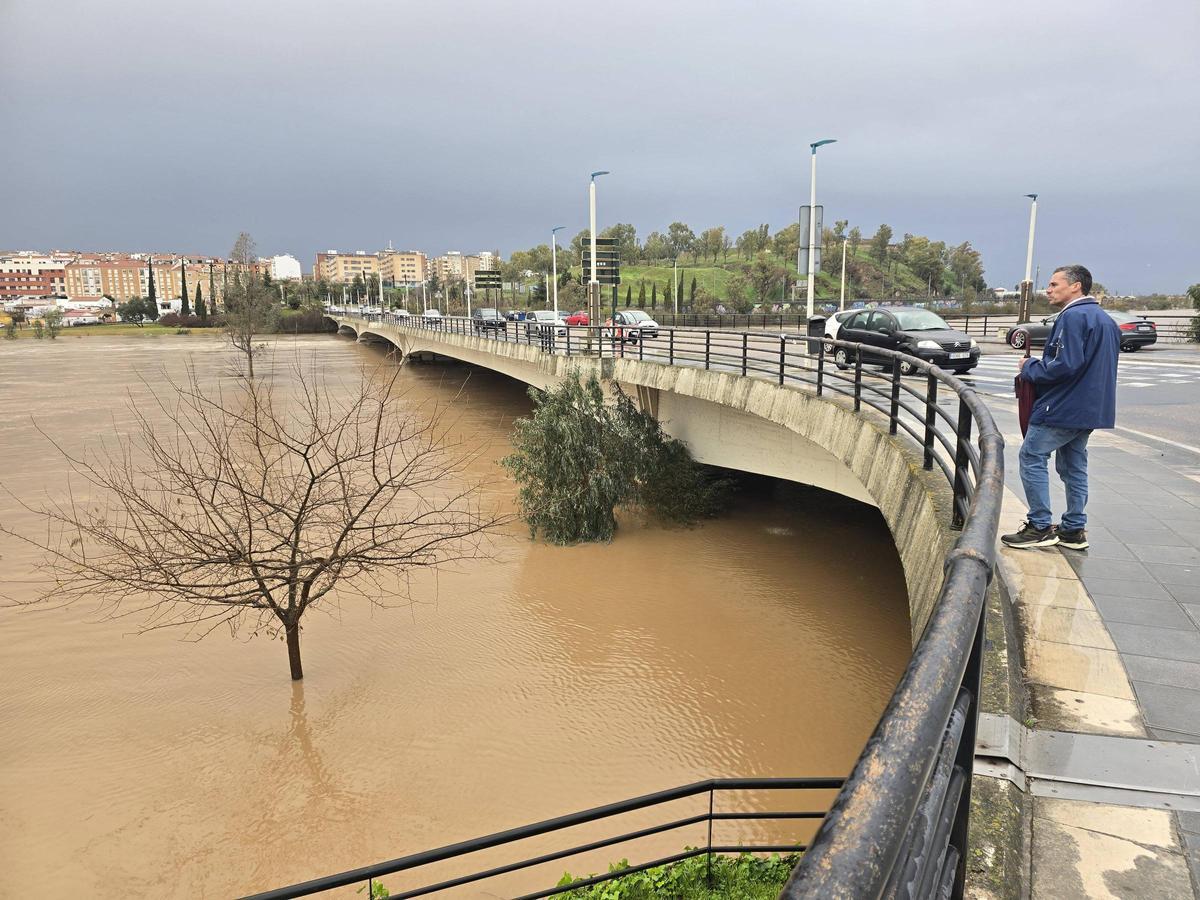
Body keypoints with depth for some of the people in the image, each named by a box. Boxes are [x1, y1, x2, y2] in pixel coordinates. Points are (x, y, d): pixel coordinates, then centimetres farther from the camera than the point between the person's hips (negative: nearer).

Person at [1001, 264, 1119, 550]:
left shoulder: (1073, 316, -16)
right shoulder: (1106, 320, 17)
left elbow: (1065, 365, -24)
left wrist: (1030, 368, -8)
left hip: (1063, 407, -10)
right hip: (1091, 408, 10)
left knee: (1031, 458, -3)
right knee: (1074, 466, 14)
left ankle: (1040, 527, -2)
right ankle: (1074, 529, 17)